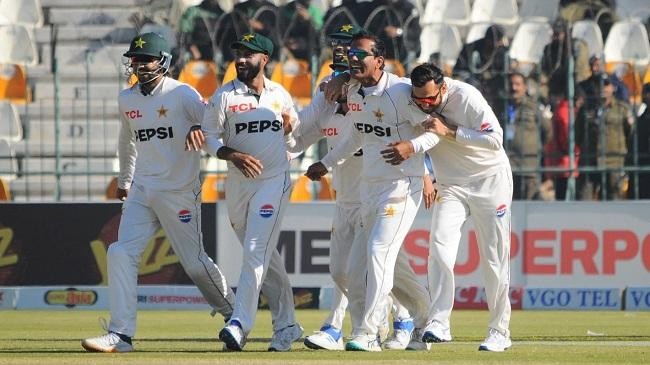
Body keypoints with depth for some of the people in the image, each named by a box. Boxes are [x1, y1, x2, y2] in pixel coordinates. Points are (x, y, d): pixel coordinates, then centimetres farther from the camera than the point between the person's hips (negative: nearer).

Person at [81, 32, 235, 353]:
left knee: (194, 262, 3)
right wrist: (124, 180, 36)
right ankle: (120, 335, -13)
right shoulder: (126, 99, 10)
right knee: (121, 253, -12)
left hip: (180, 192, -5)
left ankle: (231, 313, 30)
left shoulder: (182, 95, -9)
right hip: (141, 191, 5)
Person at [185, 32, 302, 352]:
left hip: (274, 182, -1)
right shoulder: (225, 96, -1)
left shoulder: (280, 95, 5)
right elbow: (209, 137, -4)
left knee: (256, 251, -14)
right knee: (267, 258, 8)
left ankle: (240, 324, -21)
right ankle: (286, 325, 18)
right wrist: (234, 155, -19)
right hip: (238, 184, 1)